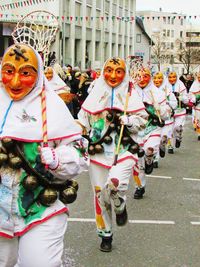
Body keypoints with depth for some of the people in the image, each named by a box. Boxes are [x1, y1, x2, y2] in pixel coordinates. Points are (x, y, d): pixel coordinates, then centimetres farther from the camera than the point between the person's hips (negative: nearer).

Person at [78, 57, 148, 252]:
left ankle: (120, 208, 9)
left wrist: (124, 119, -14)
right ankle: (105, 234, 26)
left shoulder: (131, 95, 2)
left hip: (124, 149, -2)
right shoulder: (95, 94, 7)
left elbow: (142, 119, 2)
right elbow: (82, 121, 10)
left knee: (115, 183, -27)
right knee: (100, 193, 8)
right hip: (99, 150, 3)